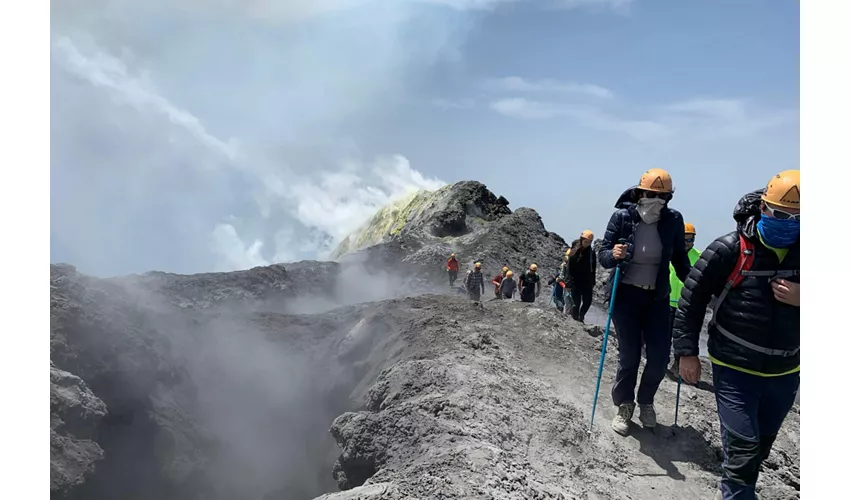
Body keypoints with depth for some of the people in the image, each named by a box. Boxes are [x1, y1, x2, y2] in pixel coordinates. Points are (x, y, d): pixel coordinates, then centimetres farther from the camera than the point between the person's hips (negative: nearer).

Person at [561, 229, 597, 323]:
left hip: (587, 282, 4)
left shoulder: (591, 252, 4)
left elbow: (593, 268, 12)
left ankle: (580, 317, 25)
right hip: (575, 282, -4)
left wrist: (593, 282, 10)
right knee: (576, 303, -2)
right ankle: (575, 319, 11)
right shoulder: (574, 251, -9)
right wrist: (568, 284, -14)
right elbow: (568, 268, -10)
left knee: (588, 301, 3)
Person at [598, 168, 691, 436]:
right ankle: (624, 406, 24)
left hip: (658, 297, 3)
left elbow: (679, 257, 6)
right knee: (630, 356, 0)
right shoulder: (622, 216, -11)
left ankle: (646, 401, 31)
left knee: (660, 357, 3)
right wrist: (613, 255, -30)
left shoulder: (673, 220, -5)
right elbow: (603, 254, -8)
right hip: (626, 294, -2)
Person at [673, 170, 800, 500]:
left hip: (784, 373, 5)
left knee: (761, 446, 20)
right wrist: (687, 351, -10)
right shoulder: (729, 250, -16)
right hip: (735, 369, -5)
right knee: (742, 446, -5)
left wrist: (801, 299, -18)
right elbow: (691, 299, -10)